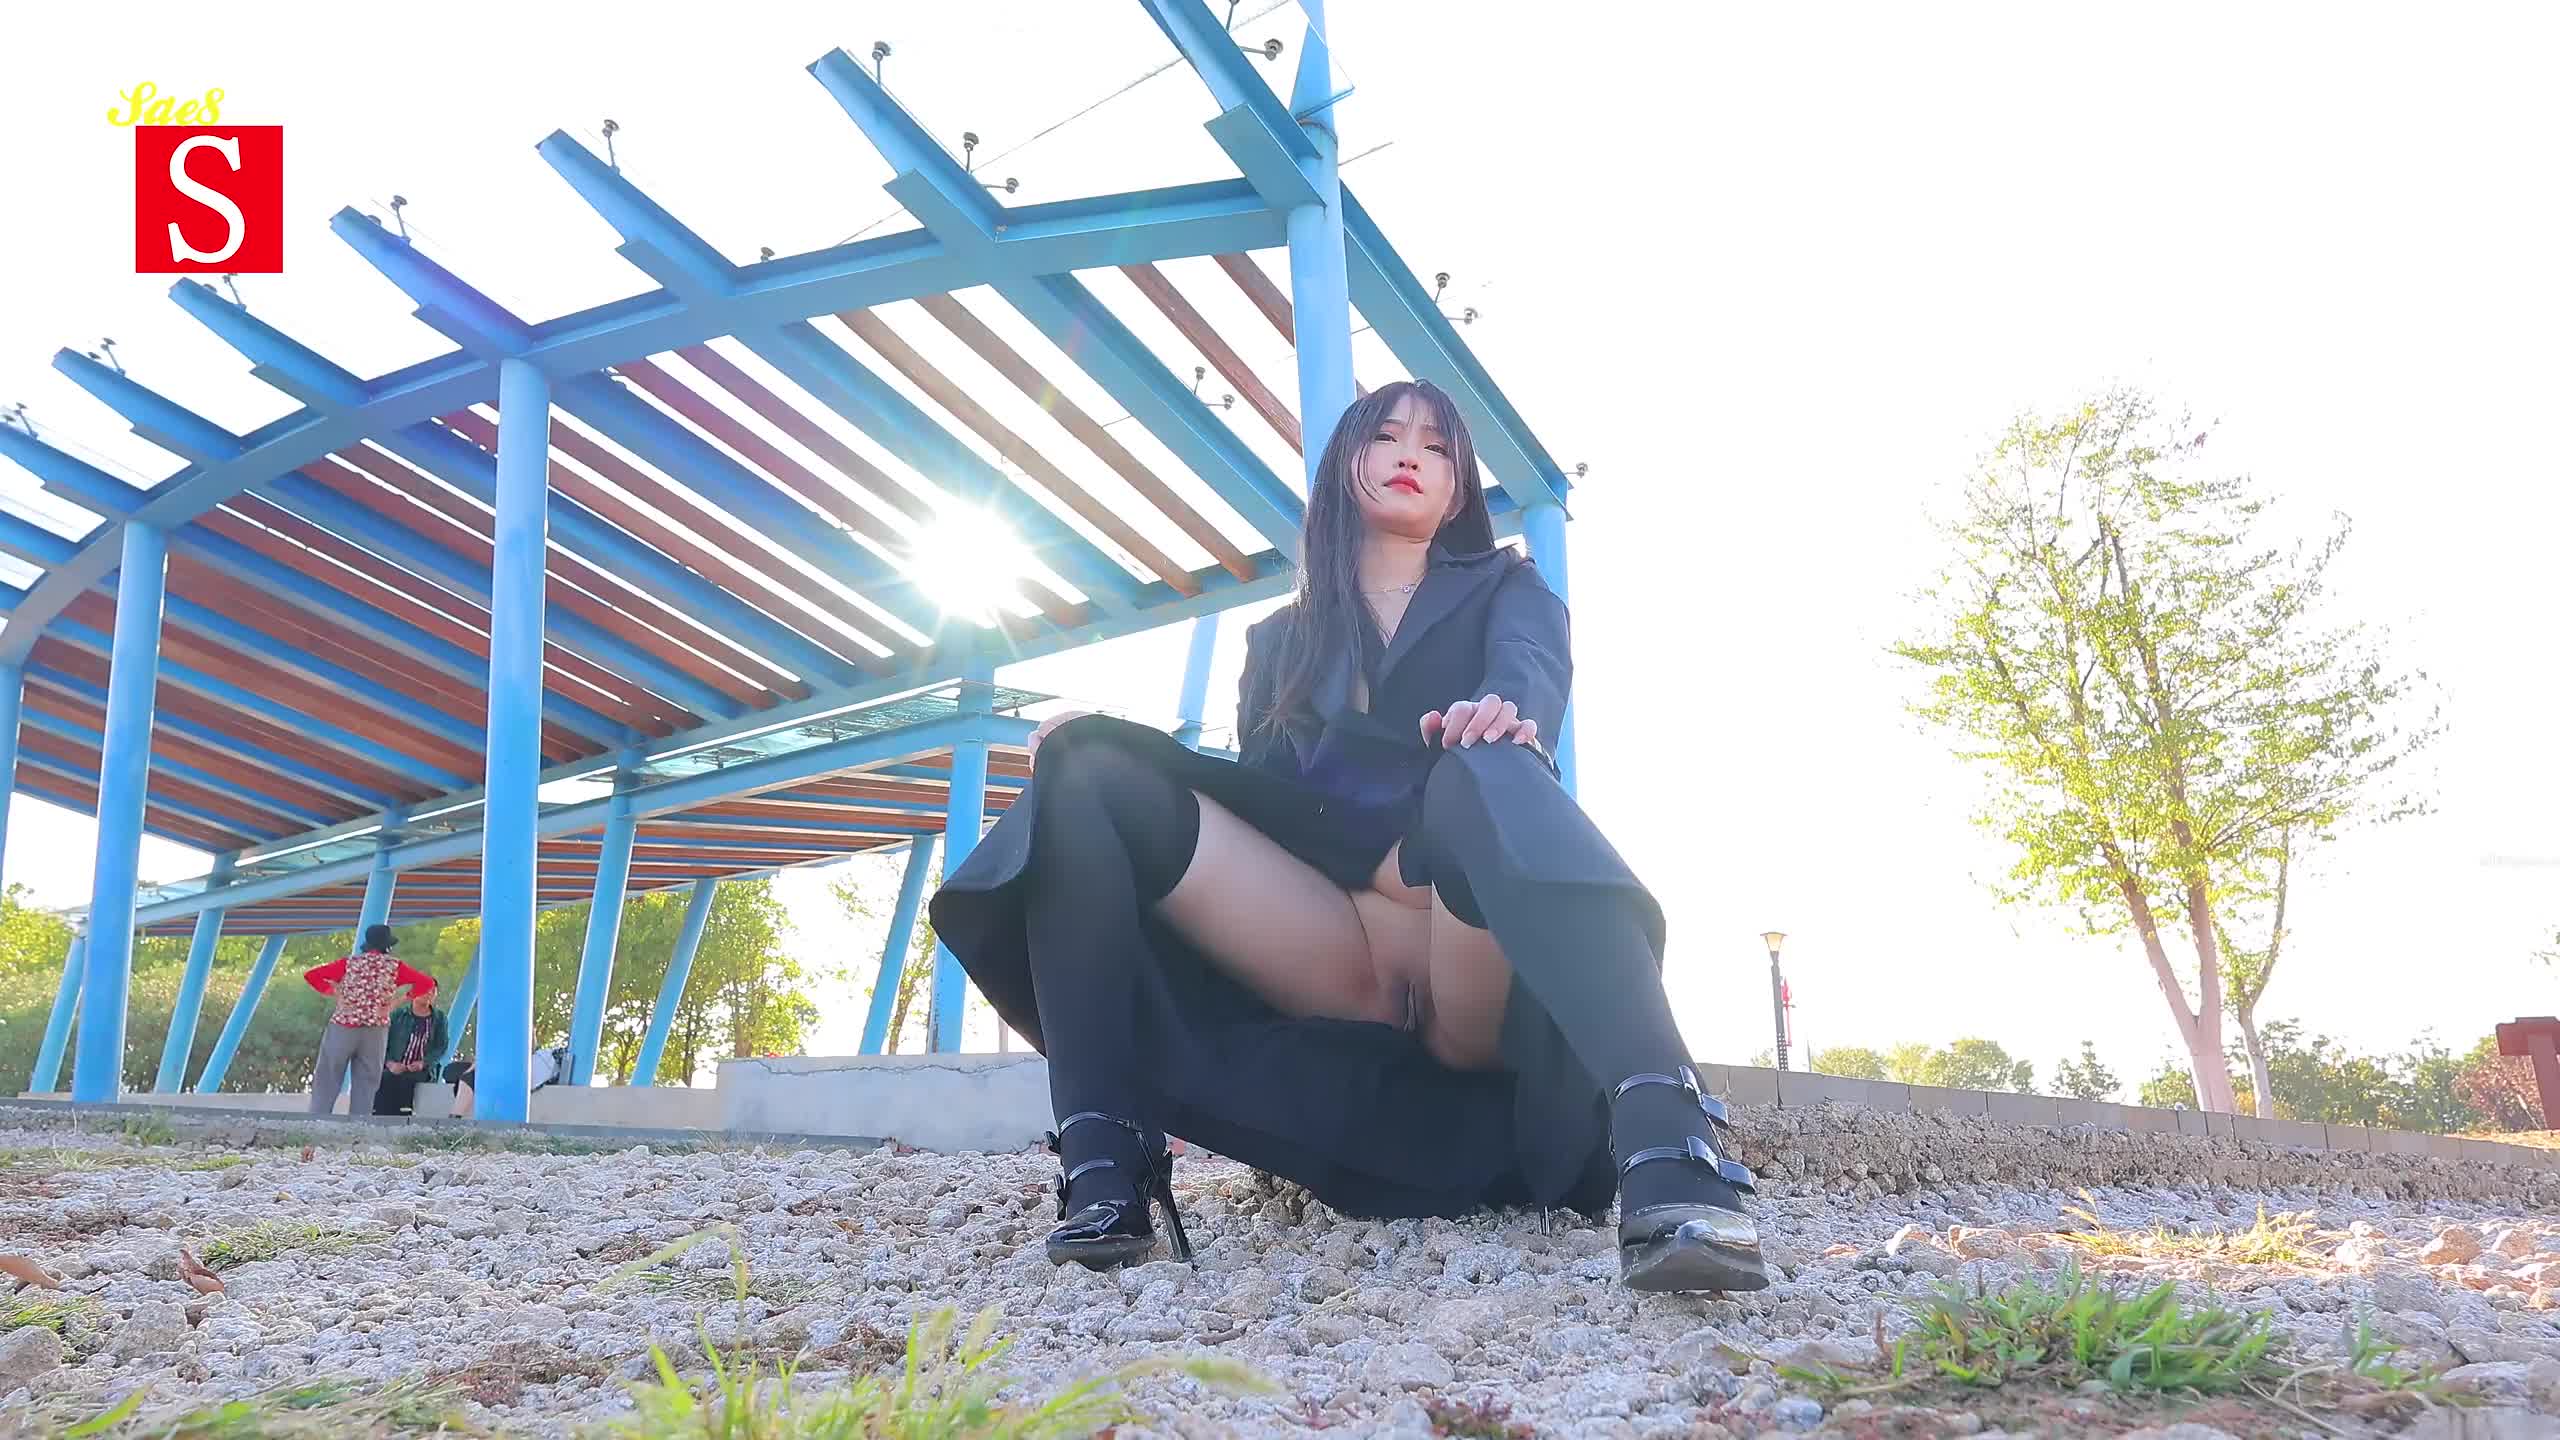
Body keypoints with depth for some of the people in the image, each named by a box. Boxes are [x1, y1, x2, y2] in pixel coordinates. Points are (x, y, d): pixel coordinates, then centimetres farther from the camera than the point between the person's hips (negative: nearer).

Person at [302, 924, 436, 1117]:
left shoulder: (349, 962, 1)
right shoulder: (394, 966, 0)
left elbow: (310, 975, -1)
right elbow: (427, 983, -5)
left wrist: (331, 990, 6)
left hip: (343, 1027, 0)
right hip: (375, 1031, 0)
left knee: (327, 1082, 8)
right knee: (365, 1085, 6)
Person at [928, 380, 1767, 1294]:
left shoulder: (1505, 590, 19)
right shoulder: (1281, 638, 27)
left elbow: (1531, 671, -5)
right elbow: (1252, 797, 15)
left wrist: (1509, 717, -32)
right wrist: (1092, 748, -3)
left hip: (1482, 966, -2)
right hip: (1338, 962, 3)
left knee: (1486, 775, -36)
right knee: (1095, 775, -14)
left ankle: (1668, 1157, -55)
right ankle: (1102, 1170, -28)